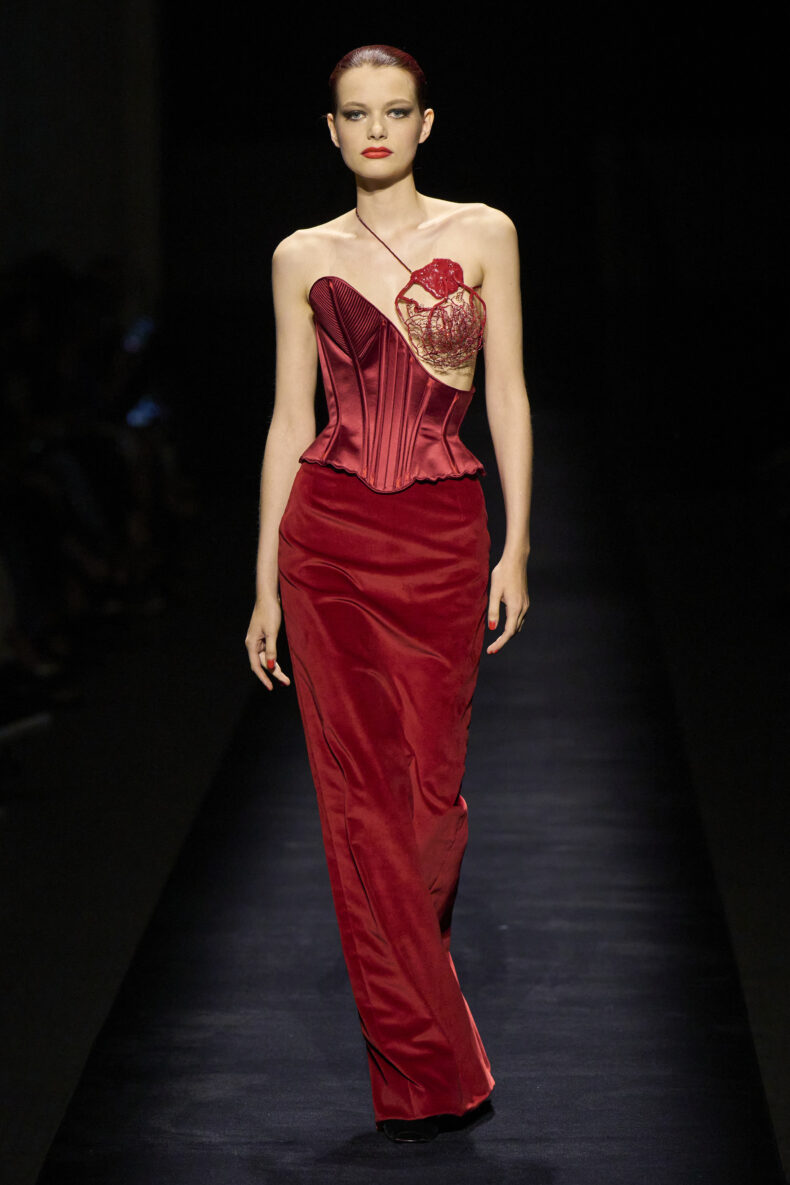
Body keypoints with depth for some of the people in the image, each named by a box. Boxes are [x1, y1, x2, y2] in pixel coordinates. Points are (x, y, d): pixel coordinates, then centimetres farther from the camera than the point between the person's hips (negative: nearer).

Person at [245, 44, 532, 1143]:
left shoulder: (481, 234, 5)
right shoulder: (304, 257, 7)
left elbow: (507, 396, 3)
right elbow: (290, 420, 7)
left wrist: (516, 548, -4)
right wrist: (267, 583, 5)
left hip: (444, 537, -1)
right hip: (330, 536, 1)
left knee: (432, 794, 2)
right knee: (361, 799, -2)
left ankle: (409, 1002, 28)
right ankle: (431, 1070, 4)